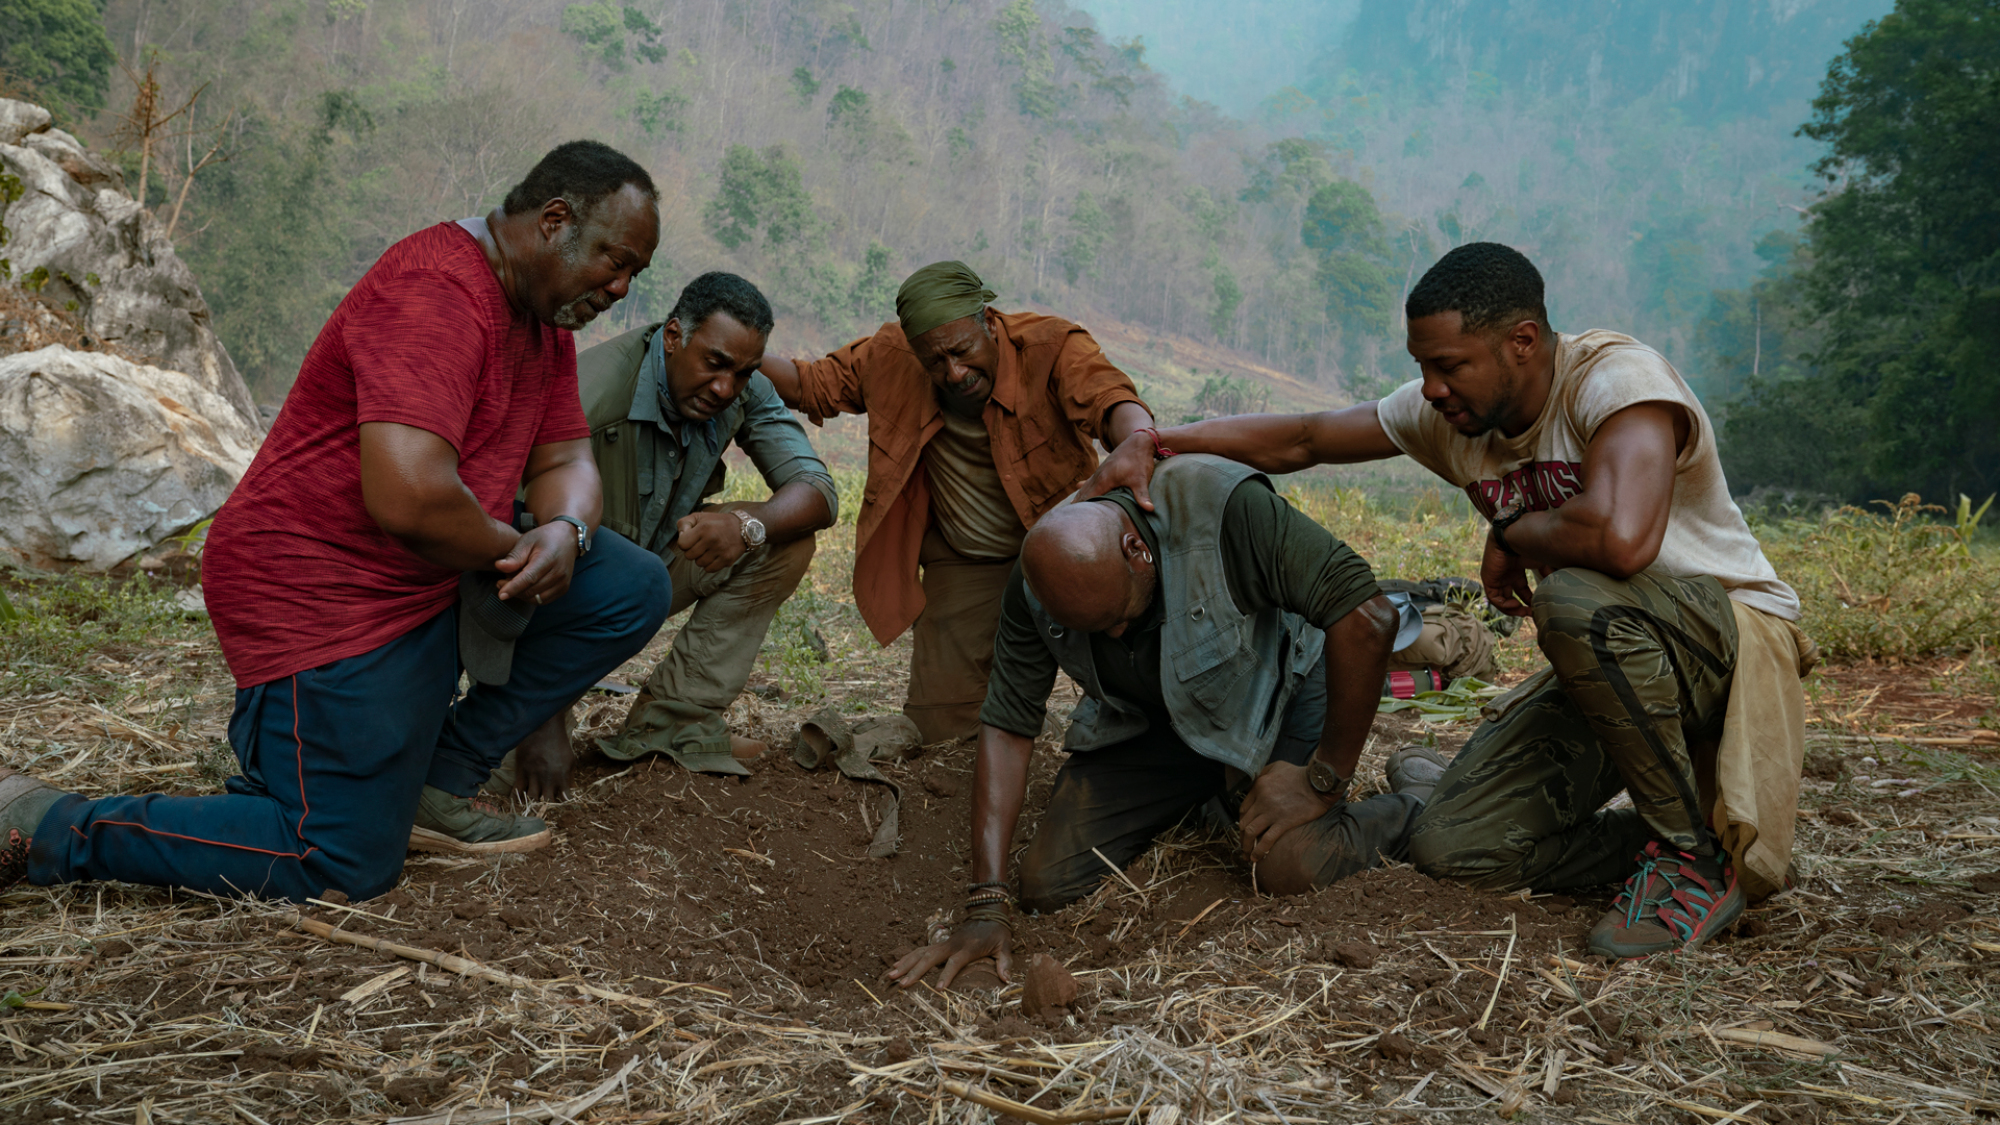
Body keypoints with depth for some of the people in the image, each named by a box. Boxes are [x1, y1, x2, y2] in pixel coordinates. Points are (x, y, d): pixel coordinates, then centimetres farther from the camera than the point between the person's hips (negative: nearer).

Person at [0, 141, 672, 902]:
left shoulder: (545, 313, 9)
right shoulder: (436, 293, -24)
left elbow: (566, 459, 11)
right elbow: (407, 496, -35)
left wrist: (563, 531, -13)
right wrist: (511, 548, -16)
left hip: (444, 571, 10)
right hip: (325, 592, -10)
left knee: (631, 591, 0)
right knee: (345, 868, -8)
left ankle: (435, 781, 6)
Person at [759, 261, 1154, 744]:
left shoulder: (1051, 346, -20)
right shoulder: (891, 357, -9)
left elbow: (1108, 397, -37)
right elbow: (812, 383, 5)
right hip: (962, 567, 3)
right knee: (940, 726, -3)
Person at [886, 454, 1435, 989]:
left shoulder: (1225, 508, -36)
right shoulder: (1038, 582, -20)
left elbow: (1367, 618, -36)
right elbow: (1006, 726, -16)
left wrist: (1324, 781, -27)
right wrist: (985, 908, -22)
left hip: (1272, 692, -4)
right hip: (1148, 721, 4)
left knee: (1292, 866, -29)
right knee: (1047, 883, -8)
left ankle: (1421, 804, 4)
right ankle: (1200, 803, 19)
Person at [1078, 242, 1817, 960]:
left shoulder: (1617, 378, -24)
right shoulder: (1448, 415, -2)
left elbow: (1619, 538, -42)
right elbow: (1298, 439, 4)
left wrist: (1510, 534, -22)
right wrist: (1153, 442, -8)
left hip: (1731, 632, -6)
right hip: (1615, 662, 6)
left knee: (1574, 599, -39)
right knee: (1450, 846, -10)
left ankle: (1700, 859, -18)